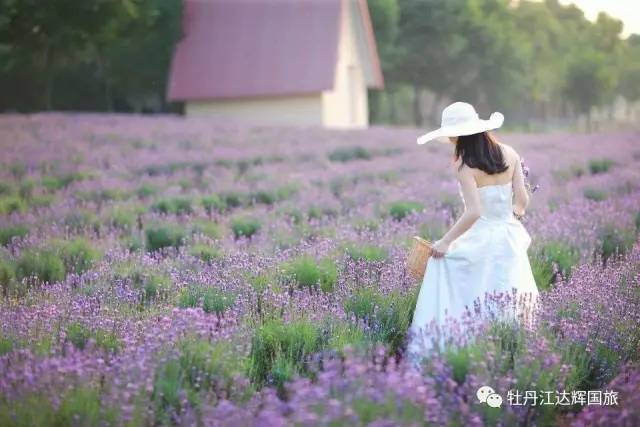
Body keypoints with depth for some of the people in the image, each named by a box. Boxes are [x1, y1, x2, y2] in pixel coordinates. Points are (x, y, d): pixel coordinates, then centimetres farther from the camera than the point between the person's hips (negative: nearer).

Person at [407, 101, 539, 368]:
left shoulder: (465, 165, -13)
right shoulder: (509, 154, 3)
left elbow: (474, 212, -22)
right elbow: (522, 200, 3)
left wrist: (445, 242, -15)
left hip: (480, 242, -6)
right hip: (510, 238, 6)